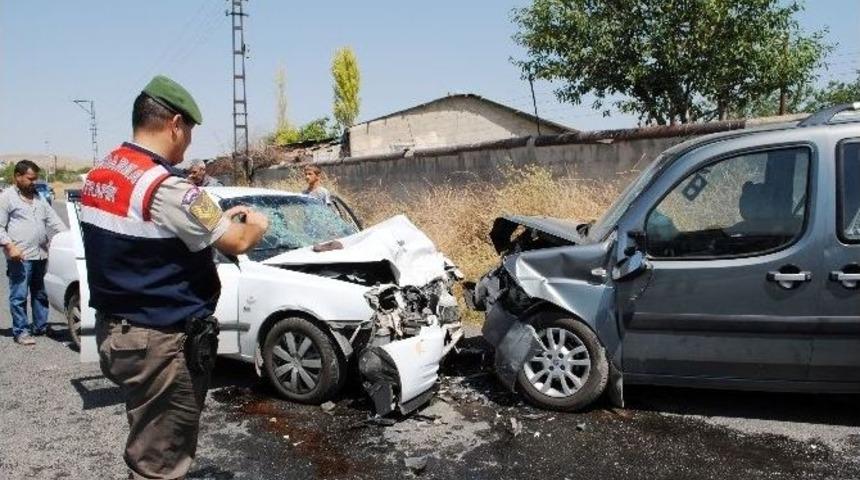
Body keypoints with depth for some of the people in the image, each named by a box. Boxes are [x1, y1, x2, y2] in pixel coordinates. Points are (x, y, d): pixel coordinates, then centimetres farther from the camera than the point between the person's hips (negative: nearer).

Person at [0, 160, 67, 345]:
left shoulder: (38, 198, 18)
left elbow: (54, 221, 20)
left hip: (41, 255, 7)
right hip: (20, 257, -7)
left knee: (40, 294, 13)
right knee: (19, 296, -2)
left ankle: (41, 326, 23)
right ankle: (21, 331, 4)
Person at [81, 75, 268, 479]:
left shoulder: (101, 174, 7)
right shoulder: (166, 187, -23)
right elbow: (237, 243, -17)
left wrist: (217, 219, 13)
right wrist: (255, 225, 4)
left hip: (114, 329, 10)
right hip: (160, 340, -10)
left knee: (148, 444, 25)